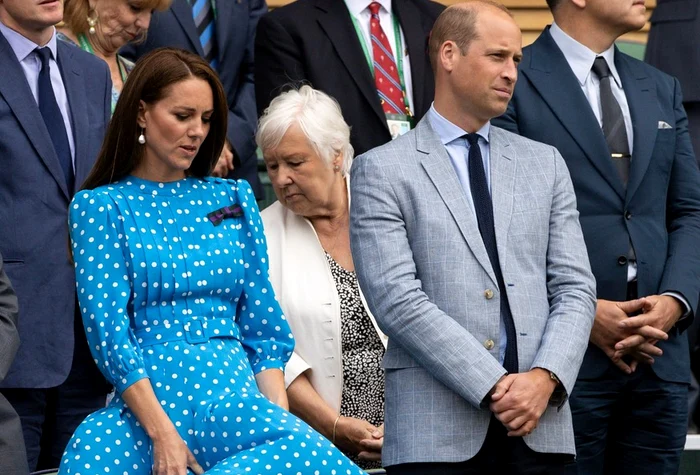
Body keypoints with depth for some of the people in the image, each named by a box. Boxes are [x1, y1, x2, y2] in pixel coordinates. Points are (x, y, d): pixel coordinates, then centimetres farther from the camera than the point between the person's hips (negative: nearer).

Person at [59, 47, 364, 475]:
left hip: (236, 394, 3)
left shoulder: (233, 199, 18)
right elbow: (108, 329, -3)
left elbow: (262, 324, 16)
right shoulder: (101, 207, 7)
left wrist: (280, 419, 0)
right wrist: (162, 435, -15)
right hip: (148, 397, -3)